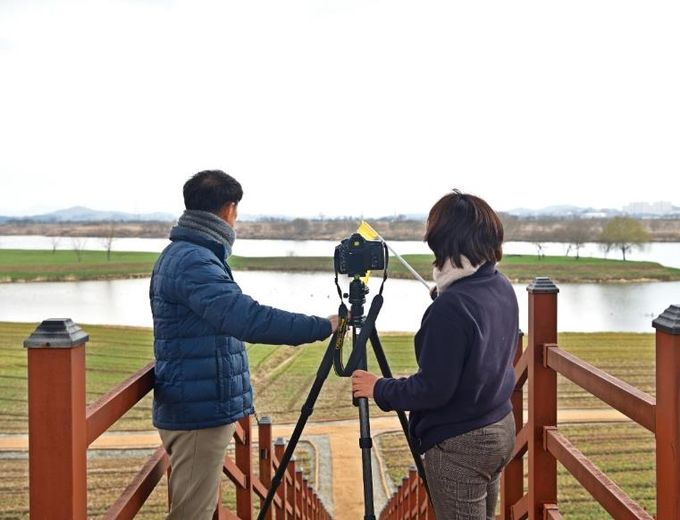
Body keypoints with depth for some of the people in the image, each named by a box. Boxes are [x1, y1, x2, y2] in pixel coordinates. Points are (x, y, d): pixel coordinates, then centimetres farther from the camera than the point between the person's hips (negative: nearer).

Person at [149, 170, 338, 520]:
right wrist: (323, 327, -25)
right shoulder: (193, 261, -20)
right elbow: (248, 319, -31)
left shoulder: (180, 254, 13)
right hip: (199, 415, -10)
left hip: (198, 409, 10)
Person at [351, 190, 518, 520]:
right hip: (500, 430, 9)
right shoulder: (503, 288, 0)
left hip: (459, 445, -9)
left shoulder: (451, 307, -27)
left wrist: (379, 390, -9)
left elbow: (433, 390, -24)